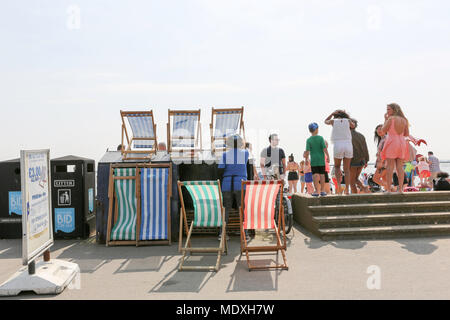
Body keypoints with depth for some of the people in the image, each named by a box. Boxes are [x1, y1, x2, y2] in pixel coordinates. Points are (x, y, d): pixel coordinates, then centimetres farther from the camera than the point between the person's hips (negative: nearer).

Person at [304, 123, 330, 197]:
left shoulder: (309, 140, -4)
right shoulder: (320, 138, -4)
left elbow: (307, 151, -9)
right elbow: (325, 149, -10)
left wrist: (306, 159, 3)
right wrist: (328, 157, -1)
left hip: (313, 161, 0)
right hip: (321, 160, 0)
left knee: (315, 175, 1)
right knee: (322, 174, 7)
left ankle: (317, 191, -2)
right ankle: (322, 190, 10)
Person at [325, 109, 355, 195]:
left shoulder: (333, 121, 7)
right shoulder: (348, 121, 9)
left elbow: (326, 121, 30)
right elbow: (353, 126, 32)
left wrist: (332, 113, 22)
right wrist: (347, 116, 33)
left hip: (338, 145, -1)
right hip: (348, 145, 1)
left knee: (337, 166, 18)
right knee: (347, 169, 9)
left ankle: (339, 184, -5)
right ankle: (347, 189, 5)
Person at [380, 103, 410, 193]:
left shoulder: (391, 118, -8)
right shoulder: (404, 120, 9)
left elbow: (383, 130, -2)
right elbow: (407, 134, 11)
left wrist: (385, 119, 5)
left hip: (392, 142, -5)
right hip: (402, 143, 5)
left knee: (390, 166, -5)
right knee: (400, 166, 6)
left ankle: (388, 189, -6)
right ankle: (400, 188, 4)